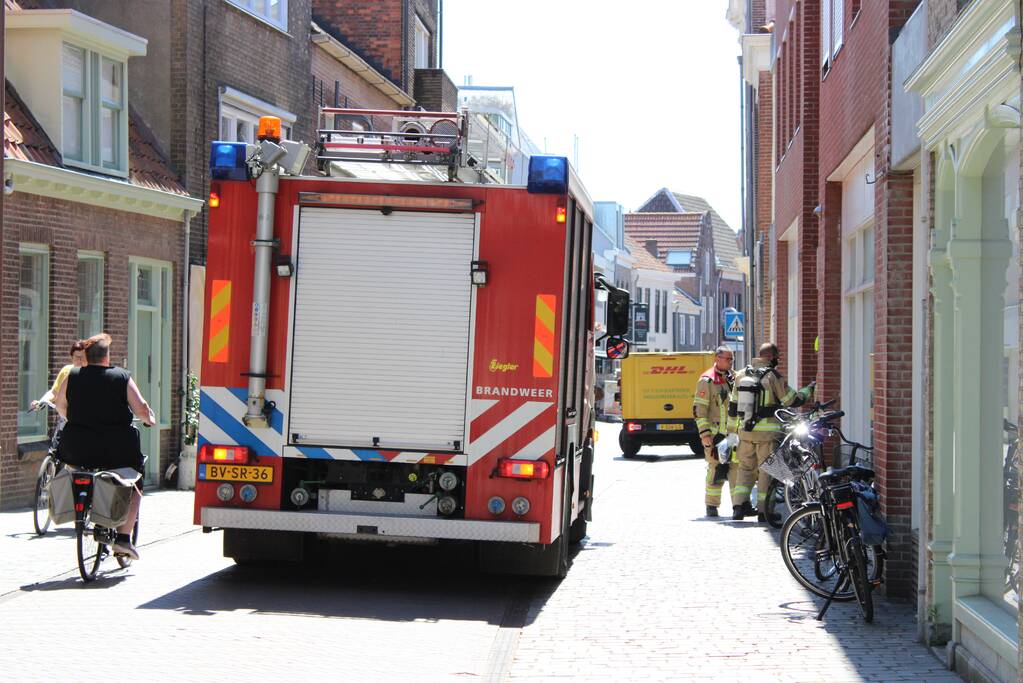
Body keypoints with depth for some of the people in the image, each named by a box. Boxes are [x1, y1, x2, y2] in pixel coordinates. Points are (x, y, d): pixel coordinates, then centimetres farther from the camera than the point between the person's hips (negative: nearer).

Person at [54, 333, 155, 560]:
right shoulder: (122, 377, -2)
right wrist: (150, 419, 16)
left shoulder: (72, 377, 6)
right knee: (133, 489, 17)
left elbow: (60, 404, 22)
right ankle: (123, 537, 4)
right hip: (116, 451, -2)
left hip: (77, 450, 2)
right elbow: (141, 409, -6)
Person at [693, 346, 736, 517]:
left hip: (734, 433, 7)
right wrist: (704, 434, -16)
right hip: (715, 435, -7)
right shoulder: (707, 380, -7)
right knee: (716, 470, -6)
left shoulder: (733, 378, 15)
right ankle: (712, 506, 1)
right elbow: (699, 409, -11)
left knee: (737, 468, 4)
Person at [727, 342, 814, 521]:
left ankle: (739, 505, 4)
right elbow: (792, 400, -4)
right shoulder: (773, 376, -9)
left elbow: (733, 406, 11)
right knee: (767, 470, 3)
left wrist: (731, 431, 17)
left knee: (746, 468, 14)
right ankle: (764, 510, 5)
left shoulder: (741, 375, 8)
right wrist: (808, 389, 12)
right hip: (767, 432, -5)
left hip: (745, 431, 5)